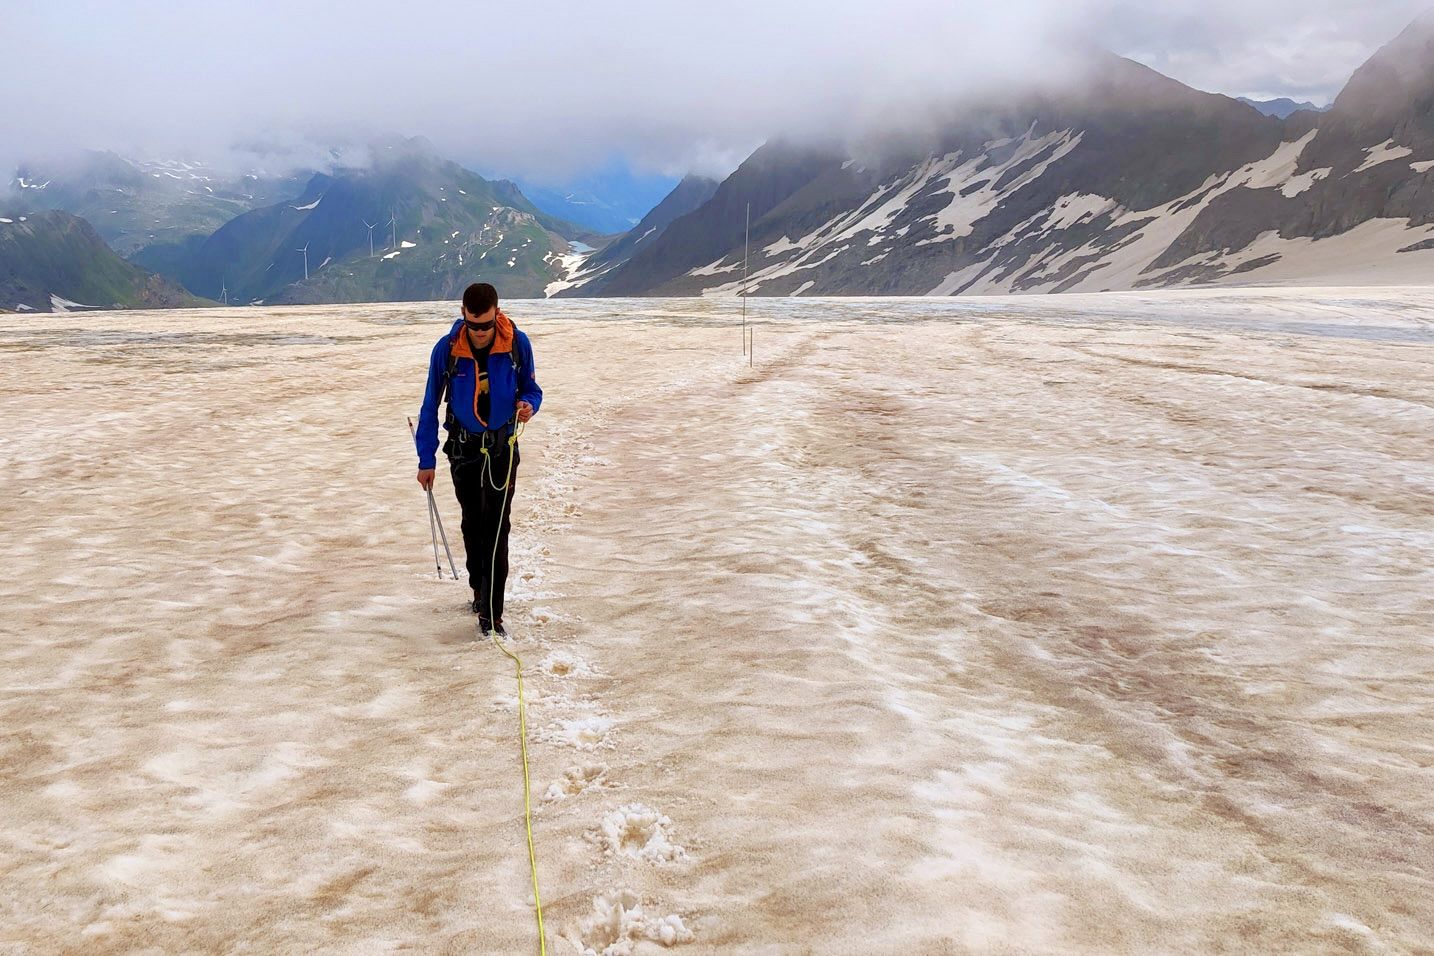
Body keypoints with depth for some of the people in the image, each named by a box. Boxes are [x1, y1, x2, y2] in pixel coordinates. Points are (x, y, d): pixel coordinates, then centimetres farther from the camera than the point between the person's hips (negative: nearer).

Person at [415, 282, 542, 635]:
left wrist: (528, 405, -22)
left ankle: (491, 612, -7)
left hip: (503, 447, -1)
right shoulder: (446, 349, -13)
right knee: (473, 524, 14)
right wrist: (426, 460, -3)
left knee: (496, 526, -8)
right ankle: (480, 590, 34)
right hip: (463, 447, 1)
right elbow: (430, 406, -4)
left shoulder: (517, 344, -13)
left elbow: (530, 388, 3)